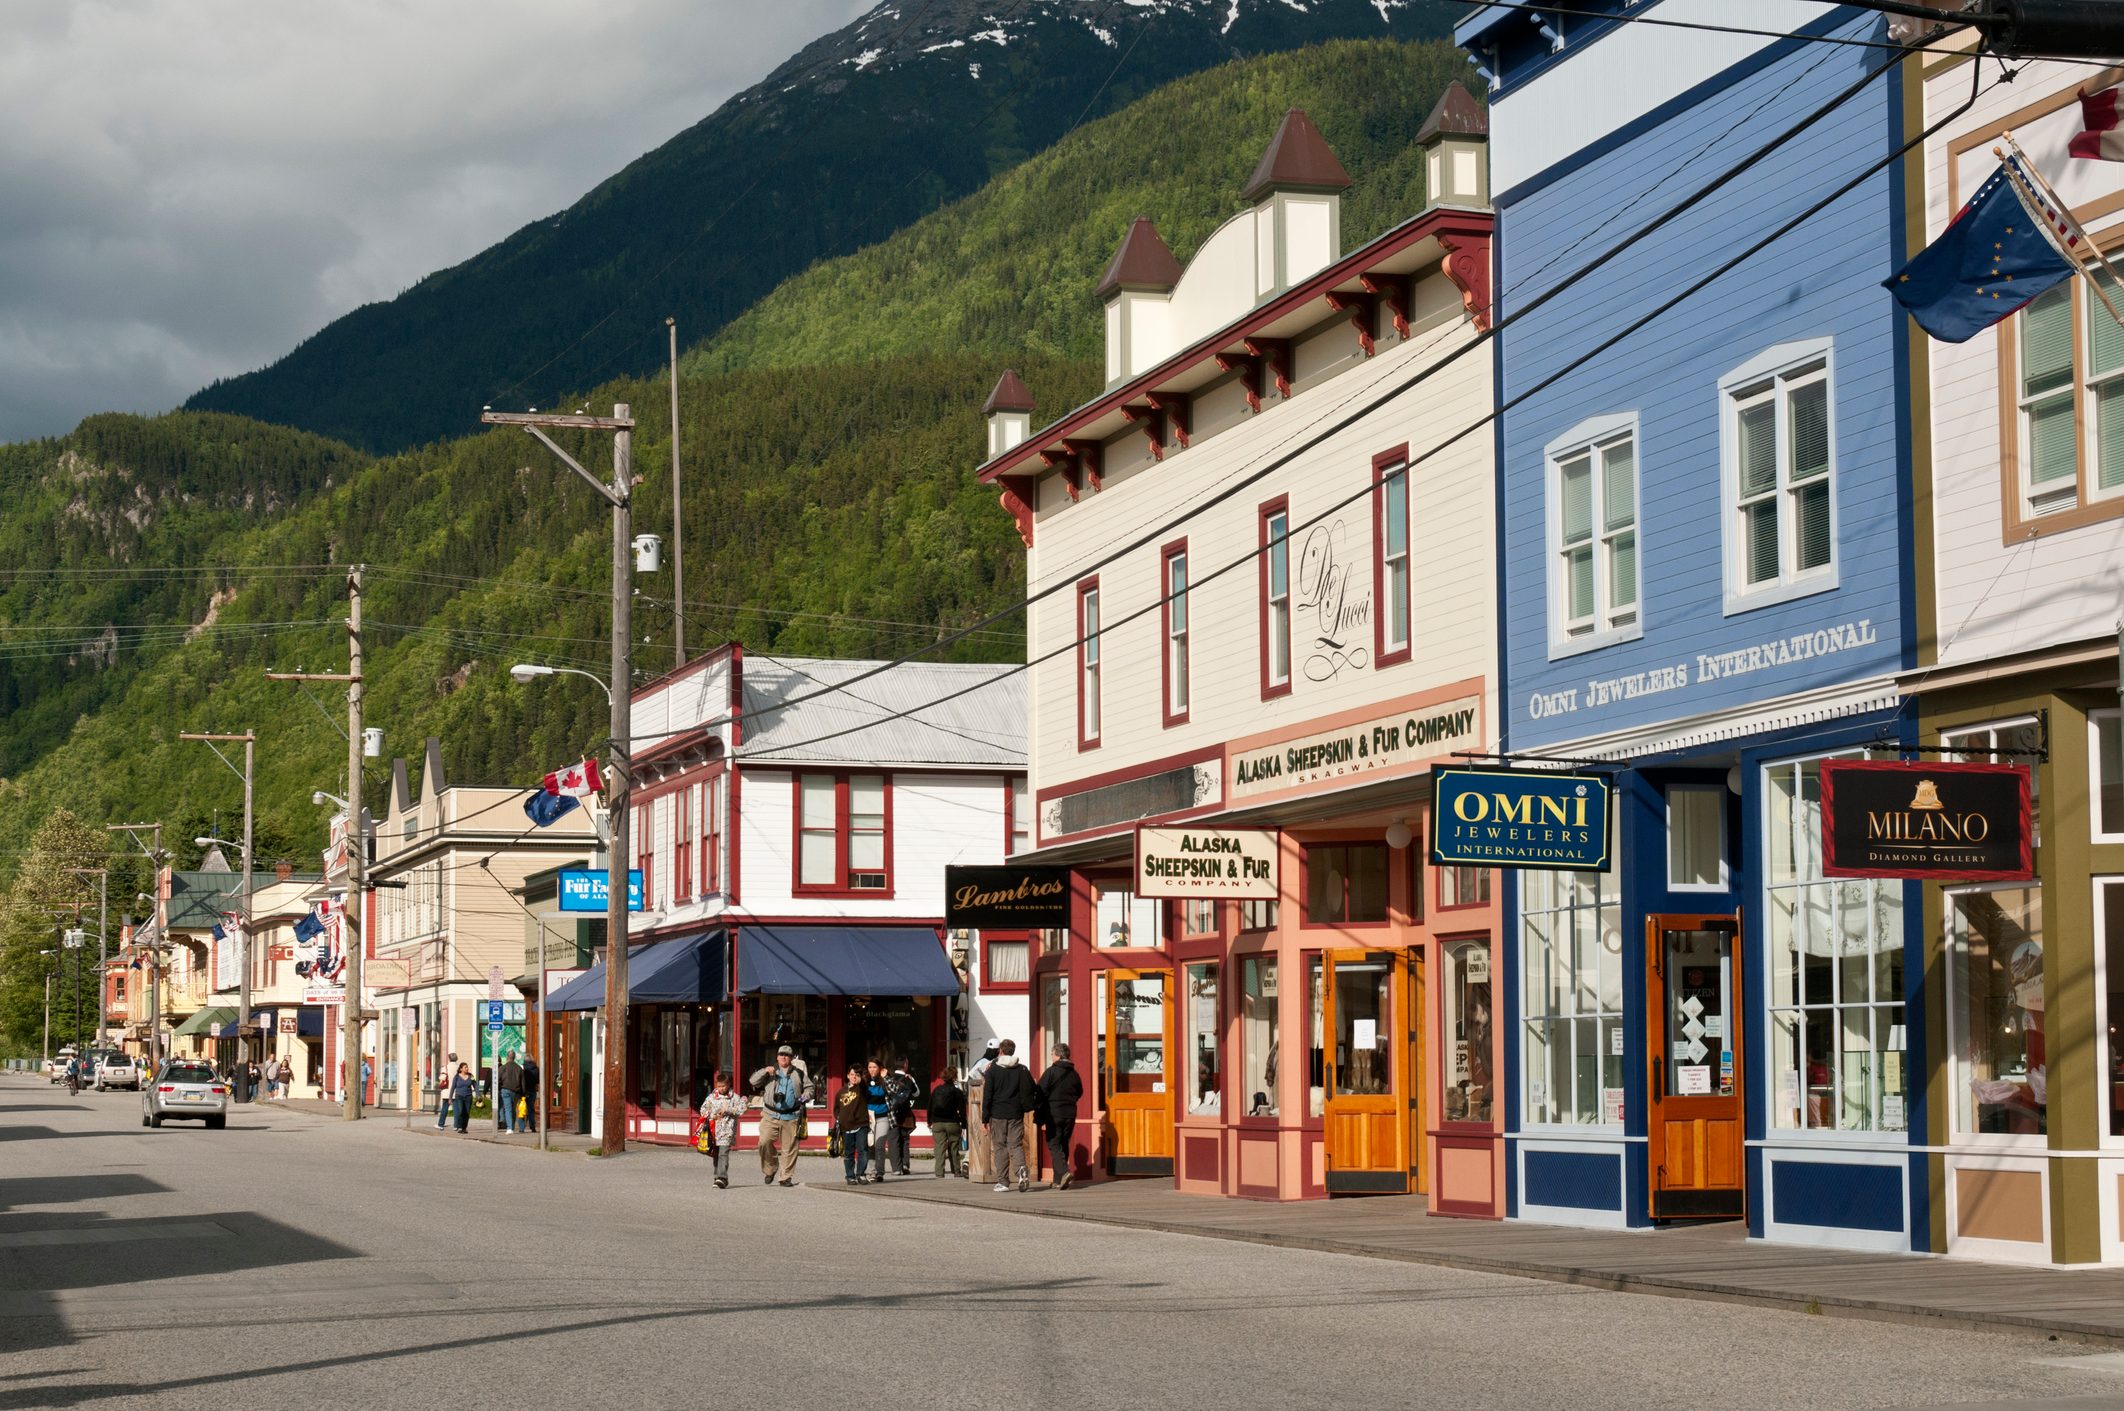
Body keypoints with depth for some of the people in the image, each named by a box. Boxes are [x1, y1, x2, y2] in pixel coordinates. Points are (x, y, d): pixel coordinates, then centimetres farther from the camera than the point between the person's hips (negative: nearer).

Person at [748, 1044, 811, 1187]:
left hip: (791, 1117, 0)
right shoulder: (770, 1072, 11)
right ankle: (770, 1168, 5)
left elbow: (808, 1087, 22)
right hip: (771, 1116, 0)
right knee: (764, 1141, -16)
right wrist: (764, 1072, -11)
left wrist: (805, 1097, 1)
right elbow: (753, 1082, 3)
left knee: (789, 1148, -1)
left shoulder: (798, 1074, 13)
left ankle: (786, 1176, 10)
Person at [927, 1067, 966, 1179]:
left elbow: (930, 1107, 10)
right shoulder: (957, 1091, -3)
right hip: (952, 1123, -1)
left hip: (937, 1123, 1)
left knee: (940, 1148, -1)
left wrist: (930, 1121, 18)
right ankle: (956, 1171, 15)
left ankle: (939, 1173, -9)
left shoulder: (936, 1090, 5)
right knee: (953, 1148, 10)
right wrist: (963, 1124, 2)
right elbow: (962, 1110, -4)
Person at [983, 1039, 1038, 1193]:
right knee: (1016, 1145, 5)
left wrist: (986, 1117, 0)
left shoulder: (993, 1071, -2)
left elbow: (987, 1095, -3)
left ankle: (1003, 1182, 3)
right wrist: (1031, 1107, 14)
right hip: (1016, 1114, 1)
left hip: (998, 1114, -1)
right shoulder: (1022, 1070, 3)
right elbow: (1031, 1091, 2)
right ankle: (1021, 1171, -22)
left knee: (1000, 1147, 5)